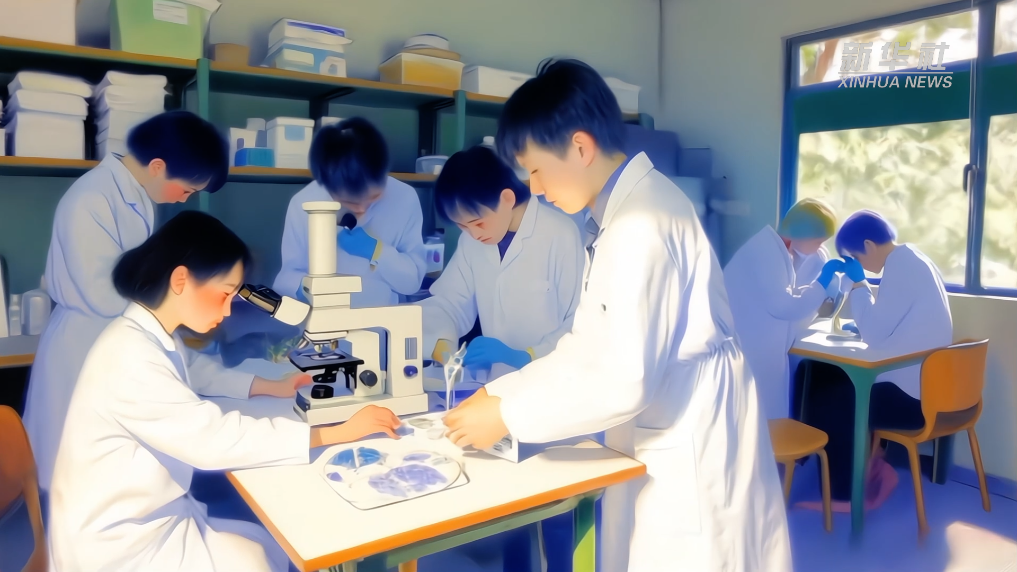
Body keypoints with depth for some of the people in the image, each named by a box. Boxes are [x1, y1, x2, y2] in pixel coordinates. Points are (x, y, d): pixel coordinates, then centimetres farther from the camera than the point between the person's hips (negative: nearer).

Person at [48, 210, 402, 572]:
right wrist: (338, 433, -29)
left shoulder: (158, 337, 2)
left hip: (157, 515, 9)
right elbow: (214, 437, -33)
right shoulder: (129, 355, -28)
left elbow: (198, 376, 23)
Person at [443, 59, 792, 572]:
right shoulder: (622, 212, 8)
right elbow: (589, 346, 9)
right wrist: (496, 393, 2)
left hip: (692, 455, -9)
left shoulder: (642, 221, -23)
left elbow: (625, 380, -26)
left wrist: (506, 416, -17)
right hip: (660, 446, 9)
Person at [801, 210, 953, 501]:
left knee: (828, 399, -1)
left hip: (913, 394, -9)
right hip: (924, 383, 9)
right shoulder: (912, 259, 10)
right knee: (826, 376, 10)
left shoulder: (901, 266, -20)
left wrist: (858, 283, -13)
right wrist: (862, 325, 6)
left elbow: (876, 333, -21)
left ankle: (843, 494, 12)